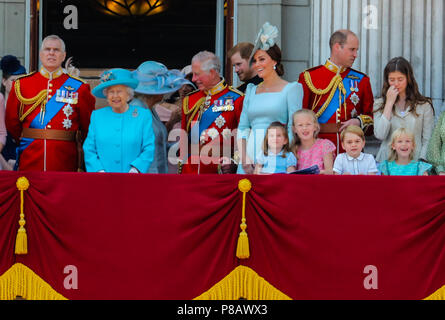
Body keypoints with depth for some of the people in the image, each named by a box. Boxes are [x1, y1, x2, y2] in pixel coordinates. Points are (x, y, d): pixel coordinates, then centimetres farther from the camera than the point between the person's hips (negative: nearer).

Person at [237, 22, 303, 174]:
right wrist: (244, 159, -2)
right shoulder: (251, 90, 17)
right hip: (250, 156, 4)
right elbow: (242, 128, 13)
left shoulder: (291, 89, 2)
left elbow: (294, 129, -4)